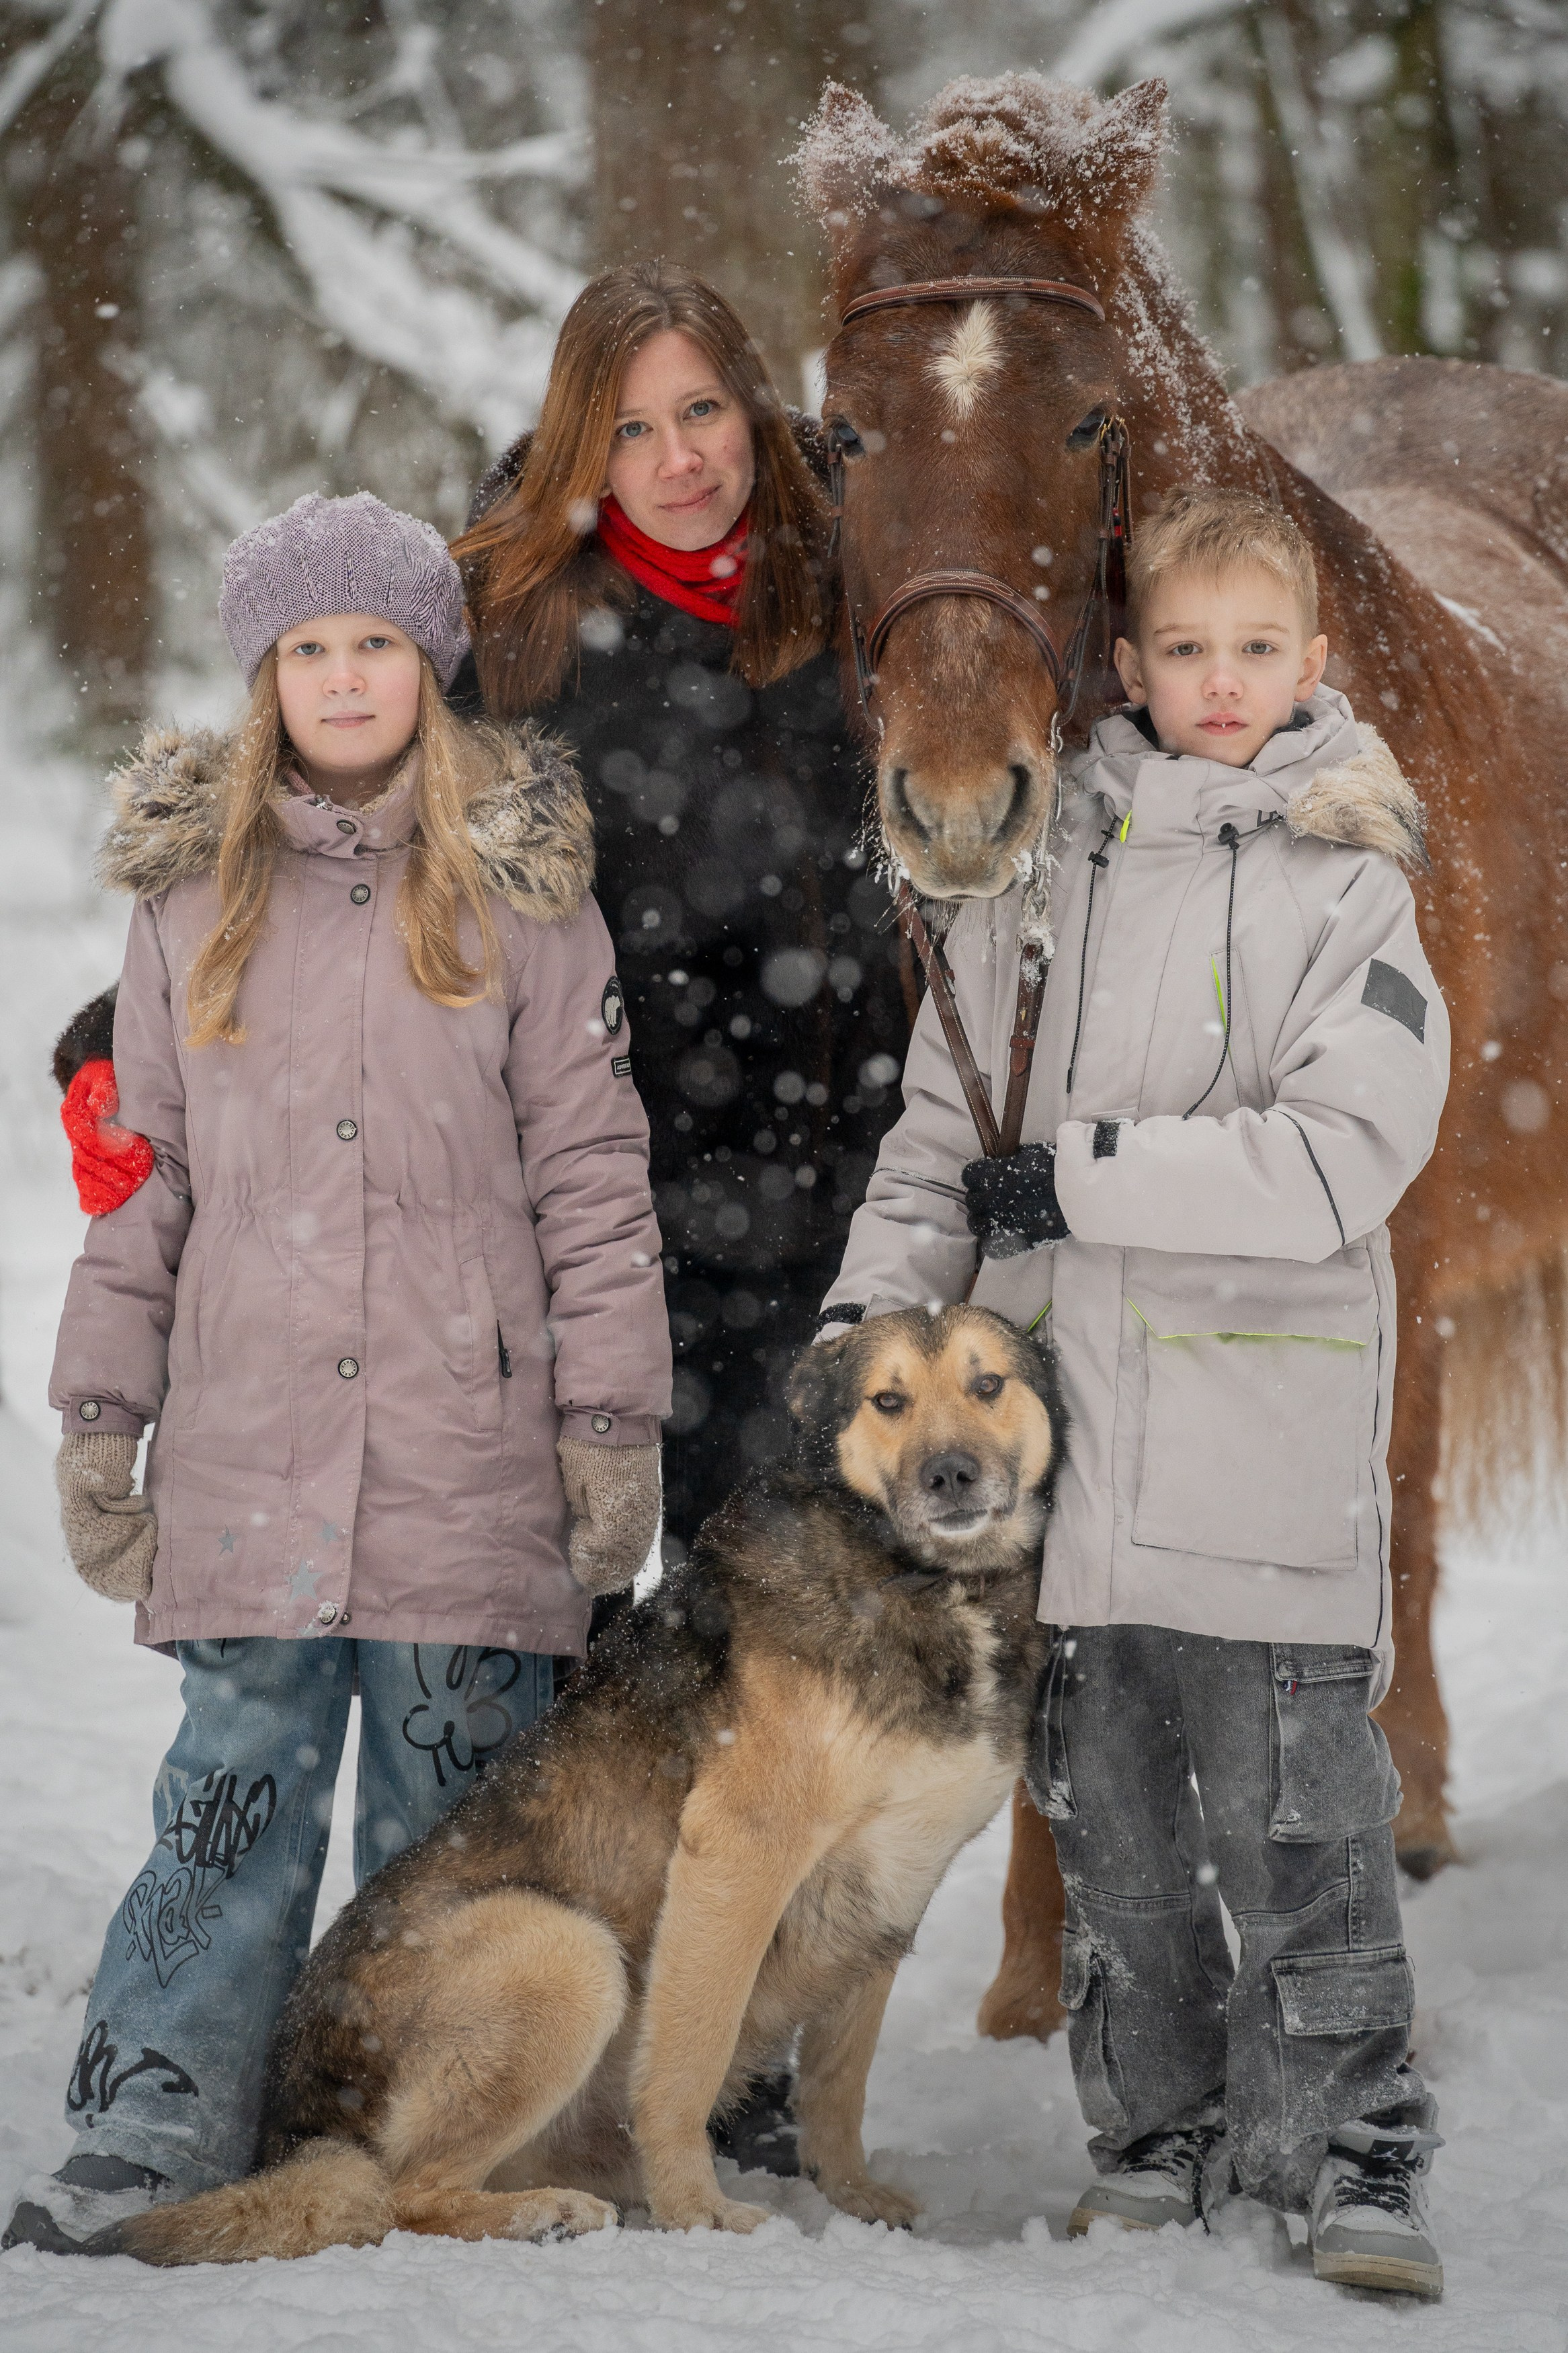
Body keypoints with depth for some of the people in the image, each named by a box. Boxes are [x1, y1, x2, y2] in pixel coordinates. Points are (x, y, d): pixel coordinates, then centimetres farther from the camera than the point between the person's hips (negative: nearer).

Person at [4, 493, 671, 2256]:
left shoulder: (517, 889, 4)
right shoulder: (193, 892, 10)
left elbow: (590, 1169, 3)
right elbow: (141, 1169, 12)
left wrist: (612, 1417, -1)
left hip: (470, 1444, -1)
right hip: (247, 1450, 1)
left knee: (454, 1813, 5)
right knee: (231, 1805, 0)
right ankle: (149, 2146, 4)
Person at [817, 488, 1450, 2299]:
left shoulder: (1346, 885, -1)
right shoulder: (1037, 872, 10)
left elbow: (1343, 1156, -13)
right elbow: (945, 1120, 15)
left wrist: (1084, 1175, -13)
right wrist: (875, 1302, 2)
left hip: (1266, 1448, -4)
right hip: (1064, 1422, 4)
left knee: (1295, 1818, -5)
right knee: (1108, 1818, 11)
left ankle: (1347, 2161, 4)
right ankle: (1151, 2136, 23)